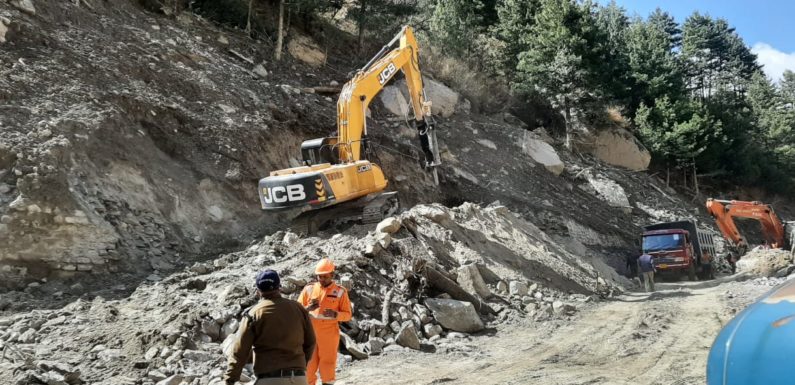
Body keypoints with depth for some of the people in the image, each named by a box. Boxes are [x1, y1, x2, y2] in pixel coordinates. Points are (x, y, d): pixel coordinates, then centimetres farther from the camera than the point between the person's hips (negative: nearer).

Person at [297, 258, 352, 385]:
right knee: (308, 365, 5)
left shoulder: (340, 292, 1)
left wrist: (335, 314, -19)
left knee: (327, 365, 2)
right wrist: (308, 308, -16)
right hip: (310, 334, 2)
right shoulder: (309, 289, 5)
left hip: (329, 335, -2)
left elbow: (347, 315, 0)